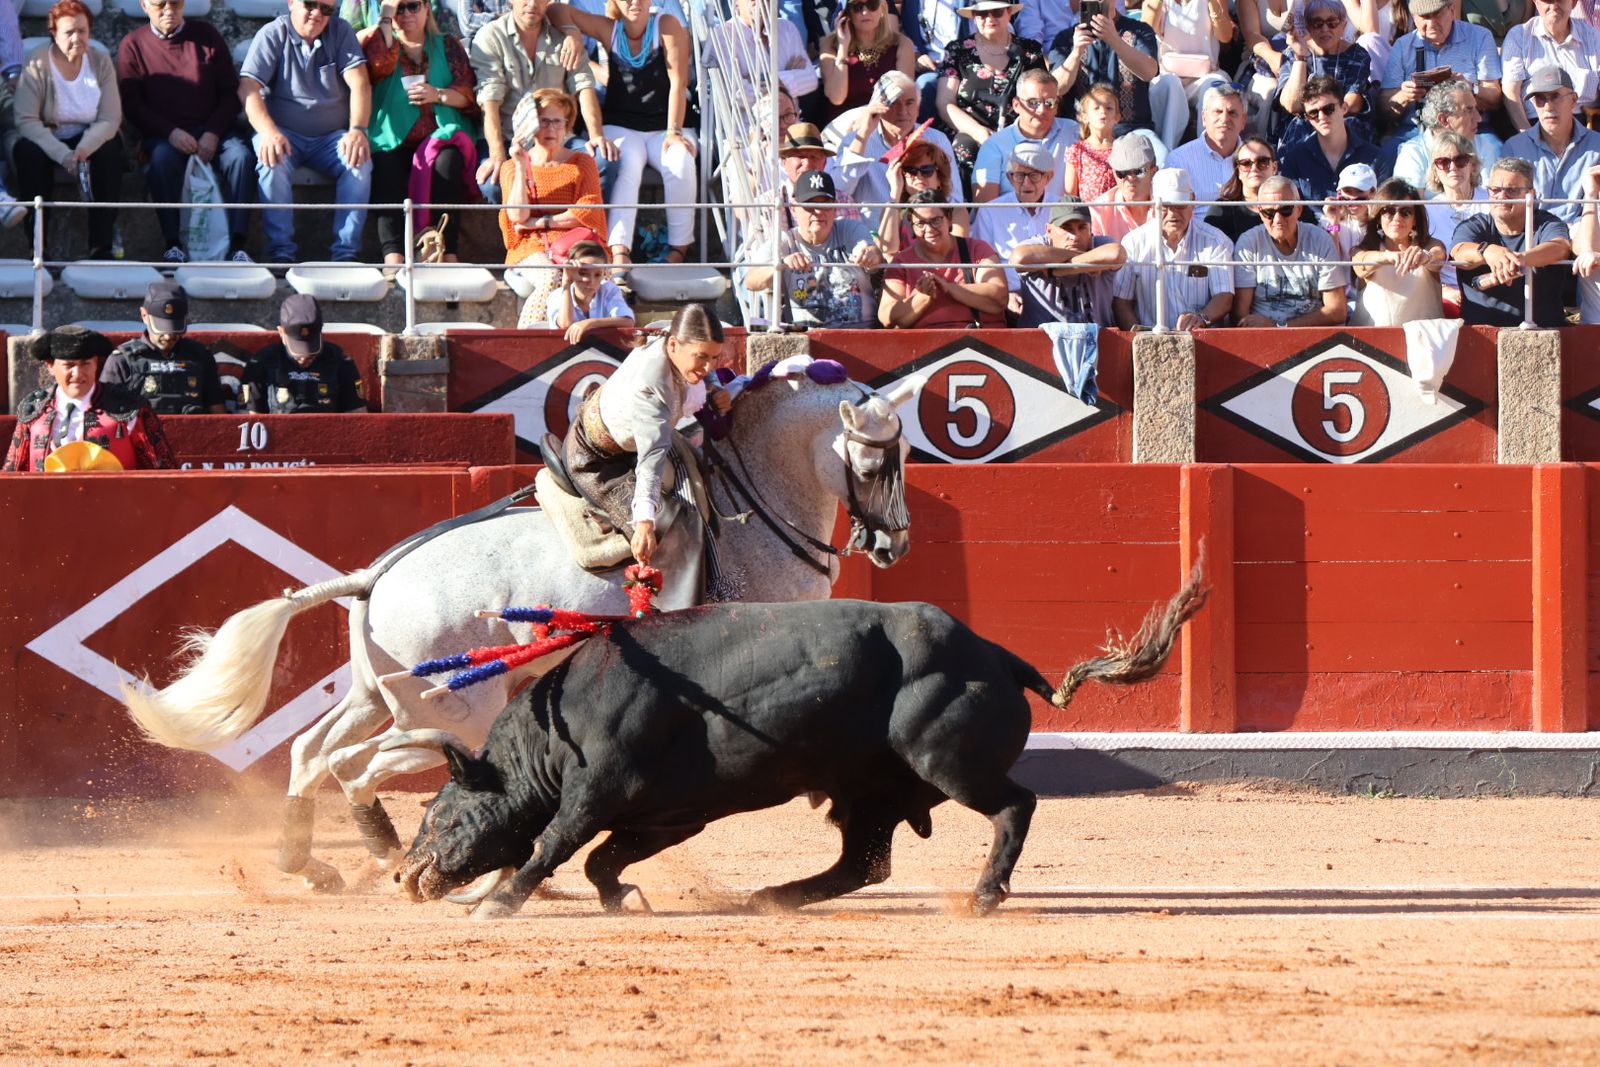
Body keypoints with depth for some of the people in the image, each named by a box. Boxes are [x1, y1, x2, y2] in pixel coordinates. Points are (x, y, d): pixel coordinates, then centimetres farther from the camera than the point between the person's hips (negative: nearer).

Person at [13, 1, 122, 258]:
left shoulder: (100, 62, -4)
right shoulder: (37, 63, -13)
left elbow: (110, 120, -10)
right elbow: (26, 120, -19)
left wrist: (83, 150, -30)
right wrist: (62, 155, -31)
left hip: (88, 139, 2)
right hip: (45, 139, -2)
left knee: (111, 151, -29)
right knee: (27, 153, -34)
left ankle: (101, 248, -27)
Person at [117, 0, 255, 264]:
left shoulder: (206, 35, 8)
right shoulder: (133, 46, 5)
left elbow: (231, 92, 7)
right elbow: (131, 105, 0)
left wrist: (213, 134, -10)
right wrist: (171, 133, -16)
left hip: (211, 130, 2)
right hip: (163, 134, -2)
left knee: (242, 156, -29)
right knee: (162, 158, -36)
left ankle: (237, 244, -32)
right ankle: (173, 244, -34)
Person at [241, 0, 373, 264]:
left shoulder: (341, 32, 4)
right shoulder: (272, 35, -2)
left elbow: (360, 84, -5)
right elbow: (248, 89, -12)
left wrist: (357, 130, -23)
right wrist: (269, 132, -30)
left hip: (331, 136, 2)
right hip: (284, 132, -2)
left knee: (360, 162, -28)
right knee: (272, 162, -34)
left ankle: (346, 252, -25)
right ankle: (281, 251, -30)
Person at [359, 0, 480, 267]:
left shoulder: (448, 46, 20)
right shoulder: (384, 43, 20)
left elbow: (469, 93, 9)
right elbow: (377, 66, -4)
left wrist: (439, 95, -10)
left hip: (441, 135, 0)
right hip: (394, 141, 0)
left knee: (446, 163, -35)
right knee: (386, 168, -34)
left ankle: (449, 256, -41)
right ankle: (393, 259, -49)